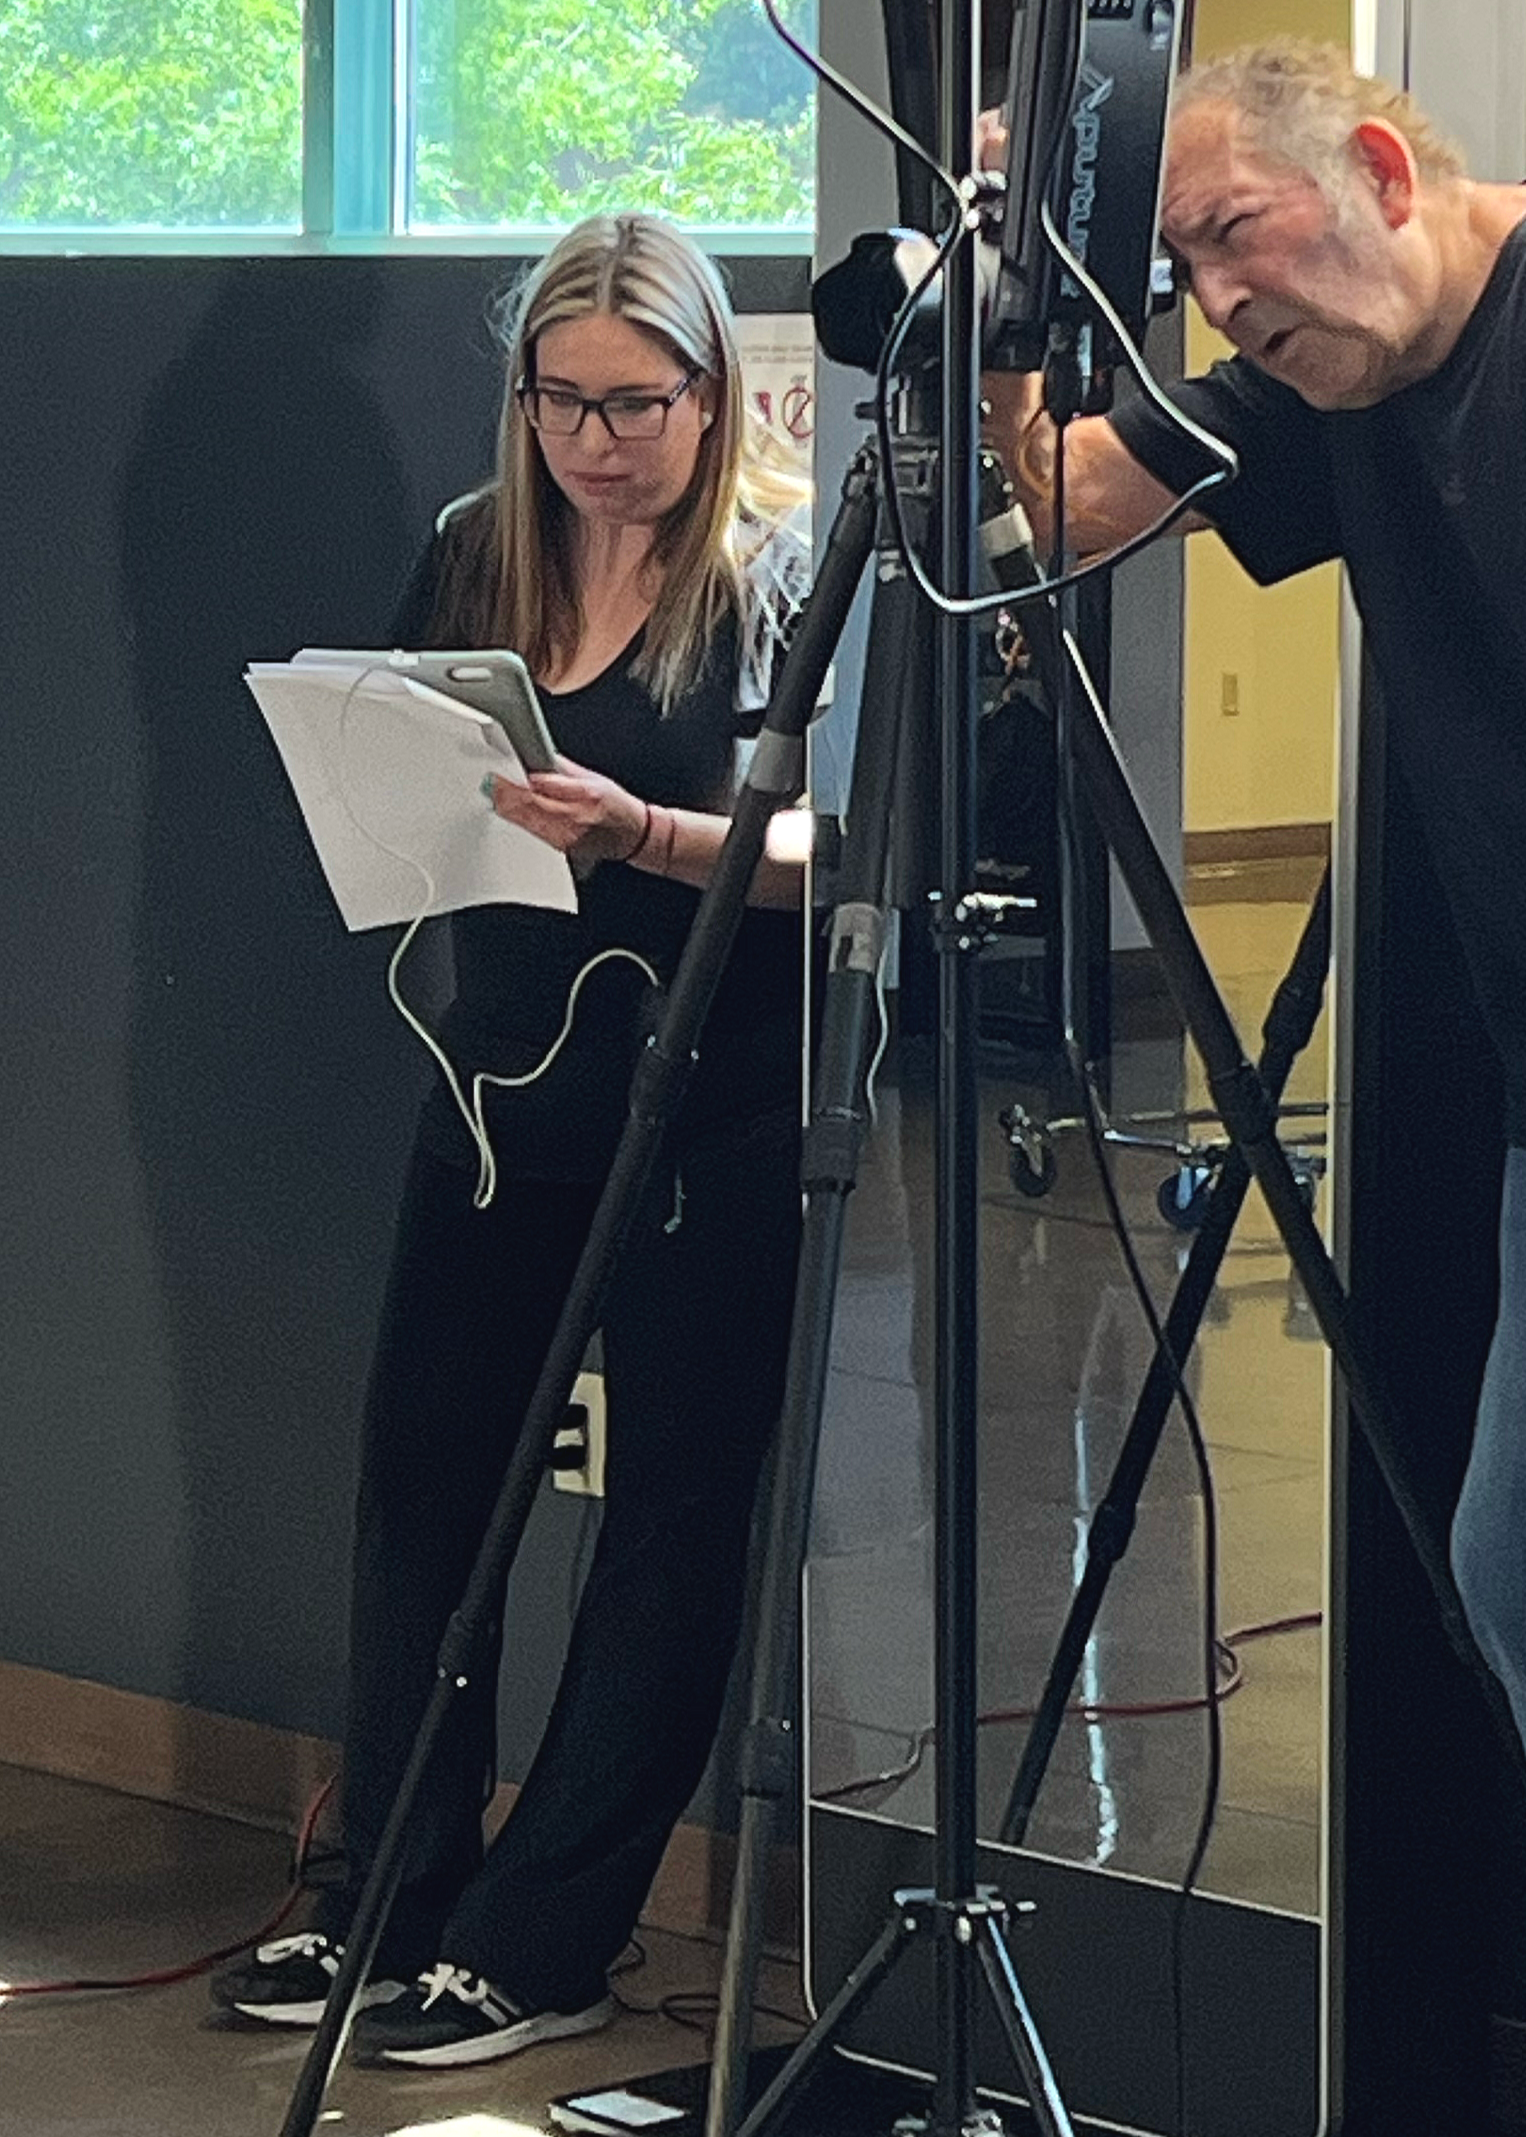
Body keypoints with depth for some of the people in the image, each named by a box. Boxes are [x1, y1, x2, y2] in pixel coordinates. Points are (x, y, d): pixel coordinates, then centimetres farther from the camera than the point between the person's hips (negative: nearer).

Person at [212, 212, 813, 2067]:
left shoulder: (781, 577, -8)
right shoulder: (476, 556, 8)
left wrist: (639, 831, -29)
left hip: (710, 1124, -5)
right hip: (501, 1091, 6)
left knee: (668, 1526, 1)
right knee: (422, 1481, 5)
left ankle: (535, 1952, 8)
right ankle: (385, 1911, 16)